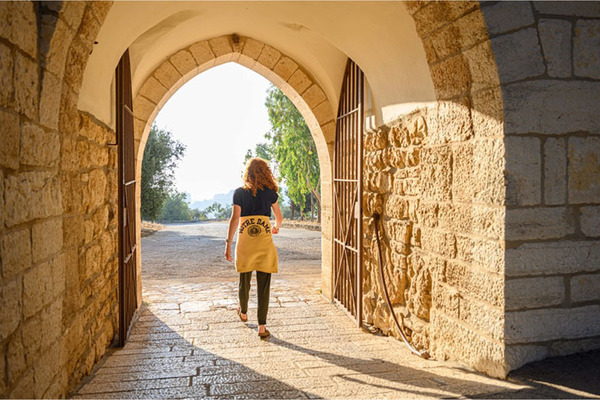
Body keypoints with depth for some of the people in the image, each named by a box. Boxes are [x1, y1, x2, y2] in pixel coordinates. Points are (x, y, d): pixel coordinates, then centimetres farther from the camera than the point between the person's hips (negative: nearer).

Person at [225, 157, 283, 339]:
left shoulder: (239, 193, 2)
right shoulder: (270, 192, 5)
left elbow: (235, 218, -6)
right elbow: (279, 218, 13)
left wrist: (228, 242, -5)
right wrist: (276, 227, 35)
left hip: (245, 242, 1)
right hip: (265, 242, -1)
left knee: (244, 281, 18)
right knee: (263, 284, 2)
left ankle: (243, 312, 42)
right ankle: (262, 326, 2)